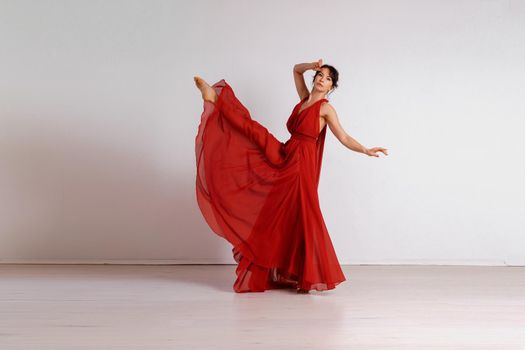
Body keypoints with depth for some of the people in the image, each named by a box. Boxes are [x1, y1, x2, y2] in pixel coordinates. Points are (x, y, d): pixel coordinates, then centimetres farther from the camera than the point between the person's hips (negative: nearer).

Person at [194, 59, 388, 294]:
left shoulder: (326, 108, -5)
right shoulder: (305, 99, 13)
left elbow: (344, 138, -9)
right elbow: (296, 70, 23)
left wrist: (367, 151, -23)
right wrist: (312, 65, 5)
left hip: (301, 165, -6)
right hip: (283, 157, 6)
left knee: (303, 217, -7)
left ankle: (312, 275, 0)